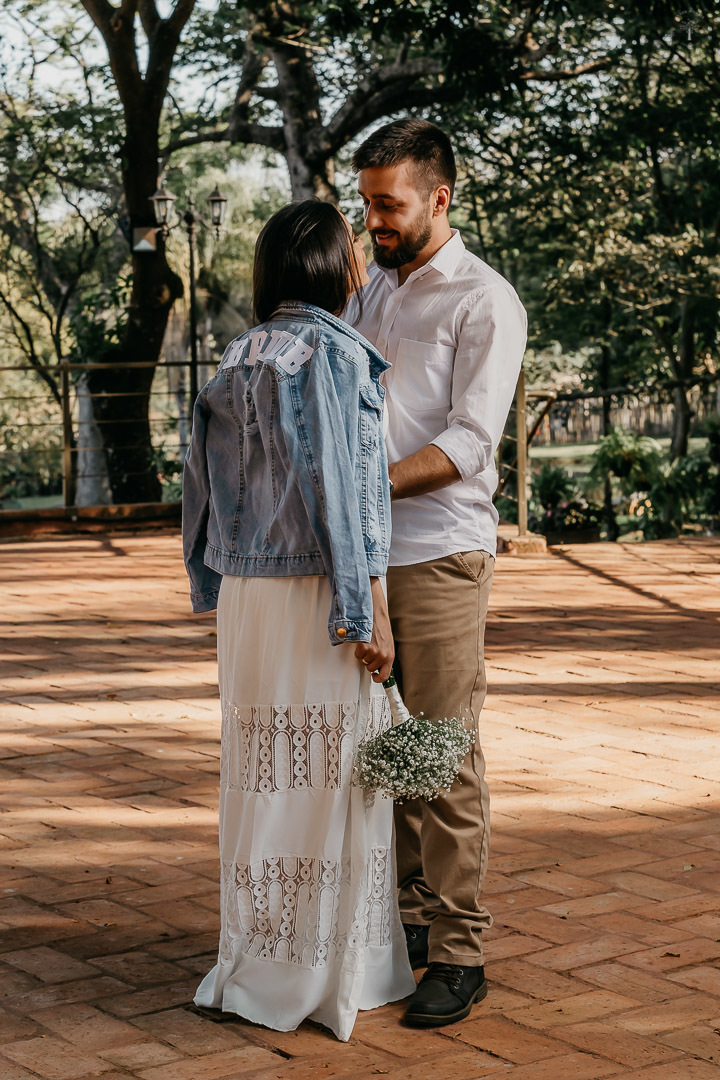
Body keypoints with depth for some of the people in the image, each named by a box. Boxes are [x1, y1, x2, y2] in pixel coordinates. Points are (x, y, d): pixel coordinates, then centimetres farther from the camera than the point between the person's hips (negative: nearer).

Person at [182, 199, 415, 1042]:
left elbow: (208, 483, 12)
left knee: (263, 773, 14)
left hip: (249, 594, 8)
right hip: (318, 594, -7)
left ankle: (255, 962, 23)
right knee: (330, 778, 1)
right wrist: (367, 614, -14)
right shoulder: (333, 351, -12)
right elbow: (337, 488, -17)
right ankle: (326, 975, 10)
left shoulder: (240, 357, 11)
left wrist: (220, 591, 20)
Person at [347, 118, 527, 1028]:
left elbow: (468, 440, -13)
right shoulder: (369, 290, 17)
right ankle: (410, 917, 22)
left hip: (439, 555, -6)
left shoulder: (484, 302, -4)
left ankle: (458, 953, 4)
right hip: (362, 554, 7)